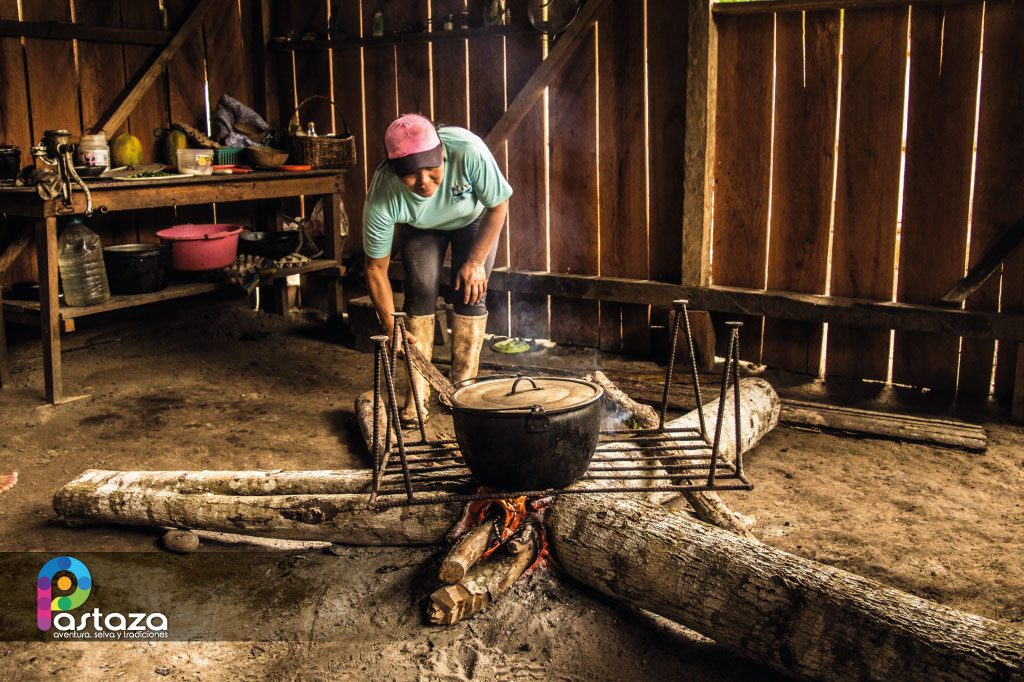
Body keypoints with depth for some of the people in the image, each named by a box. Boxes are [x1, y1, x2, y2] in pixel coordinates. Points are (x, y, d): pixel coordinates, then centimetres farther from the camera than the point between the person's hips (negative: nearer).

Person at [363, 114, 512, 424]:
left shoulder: (468, 151, -43)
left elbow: (498, 206, -23)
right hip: (419, 228, 0)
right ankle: (418, 391, -4)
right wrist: (391, 327, -28)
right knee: (420, 292, -14)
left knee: (470, 294, -13)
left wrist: (476, 261, -21)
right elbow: (376, 268, -24)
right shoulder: (382, 199, -38)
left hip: (475, 218, 0)